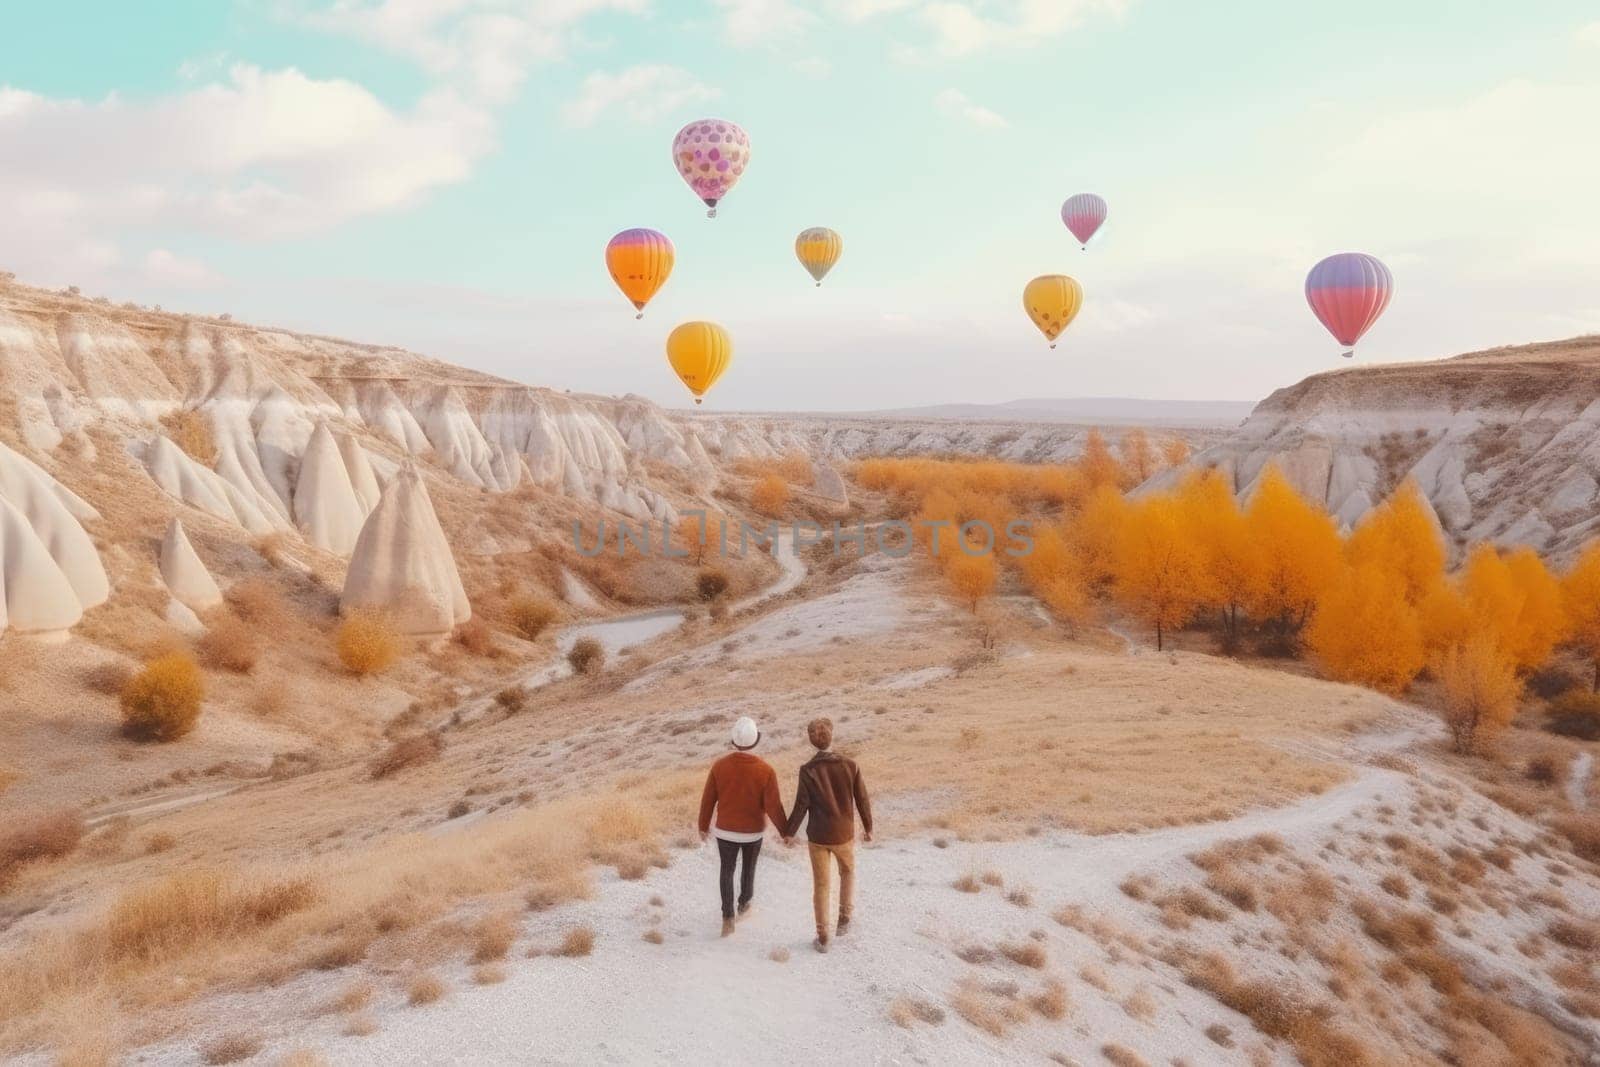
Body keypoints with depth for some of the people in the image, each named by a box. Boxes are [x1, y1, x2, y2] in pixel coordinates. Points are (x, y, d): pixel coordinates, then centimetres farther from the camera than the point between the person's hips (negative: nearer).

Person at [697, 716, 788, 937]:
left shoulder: (719, 766, -16)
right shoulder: (766, 770, -21)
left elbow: (708, 800, -7)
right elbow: (773, 807, -19)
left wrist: (703, 826, 9)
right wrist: (785, 832, -4)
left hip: (726, 830, 0)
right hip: (753, 831, 0)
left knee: (727, 871, 18)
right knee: (748, 868, 26)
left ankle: (727, 918, 8)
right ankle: (744, 903, 48)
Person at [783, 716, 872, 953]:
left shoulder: (808, 771, -14)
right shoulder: (850, 766, -11)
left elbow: (801, 806, -11)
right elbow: (862, 800, -3)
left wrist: (789, 832, 2)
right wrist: (868, 827, 12)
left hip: (818, 836, -1)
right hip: (844, 834, 1)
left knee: (821, 886, 10)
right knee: (848, 872, 29)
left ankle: (822, 938, 15)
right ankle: (844, 919, 27)